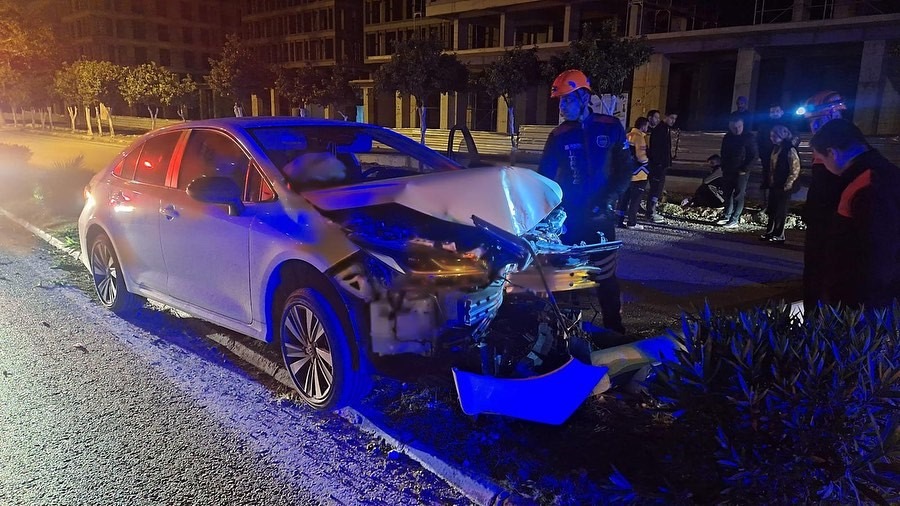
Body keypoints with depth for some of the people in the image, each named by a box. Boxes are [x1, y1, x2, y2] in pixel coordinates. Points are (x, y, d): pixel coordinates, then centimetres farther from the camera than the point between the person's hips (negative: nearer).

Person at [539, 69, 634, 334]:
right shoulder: (559, 135, 1)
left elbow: (624, 168, 4)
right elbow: (544, 175, 3)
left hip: (600, 216, 0)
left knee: (606, 272, 5)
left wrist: (607, 200, -7)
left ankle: (613, 326, 17)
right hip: (569, 216, 1)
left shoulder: (610, 127, 0)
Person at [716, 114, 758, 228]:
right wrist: (723, 167, 8)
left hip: (741, 173, -6)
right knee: (727, 194, 11)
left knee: (738, 196, -4)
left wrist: (744, 169, -14)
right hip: (728, 172, 6)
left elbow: (753, 156, -8)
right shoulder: (727, 137, 7)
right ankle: (726, 215, 23)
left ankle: (734, 220, -3)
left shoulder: (749, 138, -9)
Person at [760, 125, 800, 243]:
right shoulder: (776, 149, 9)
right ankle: (770, 232, 23)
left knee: (780, 211, 2)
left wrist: (787, 185, -16)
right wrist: (769, 181, 13)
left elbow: (795, 169, -16)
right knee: (771, 210, 13)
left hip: (783, 187, -8)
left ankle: (779, 235, 11)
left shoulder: (790, 150, -15)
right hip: (774, 185, 8)